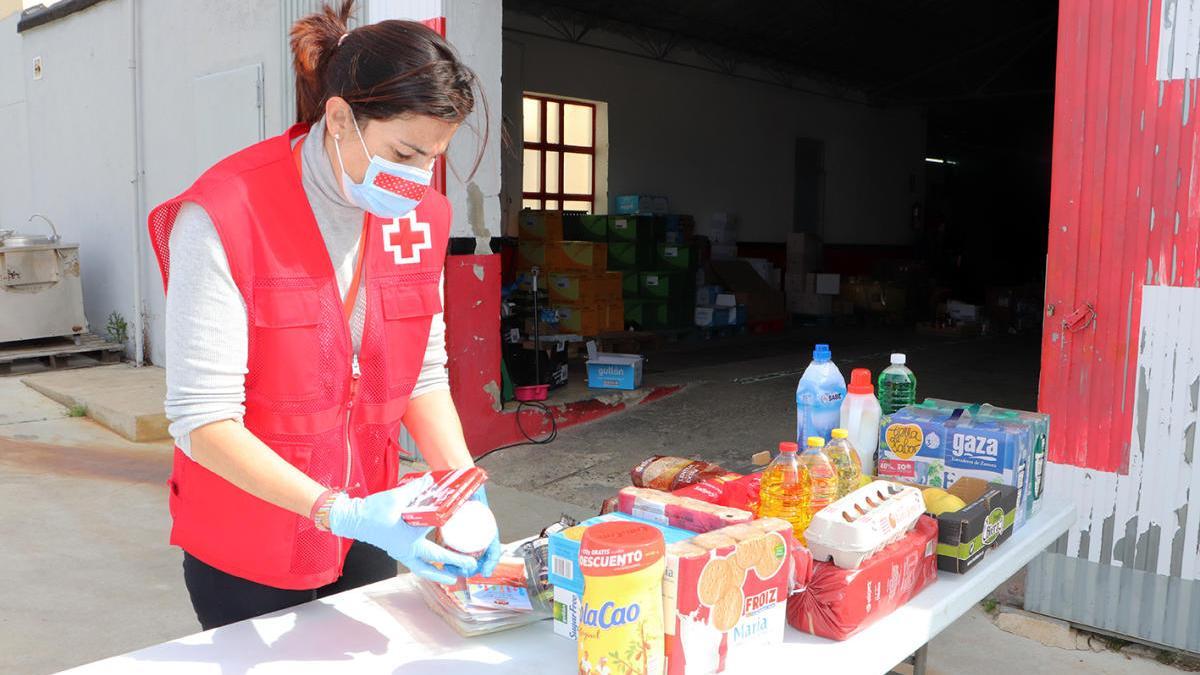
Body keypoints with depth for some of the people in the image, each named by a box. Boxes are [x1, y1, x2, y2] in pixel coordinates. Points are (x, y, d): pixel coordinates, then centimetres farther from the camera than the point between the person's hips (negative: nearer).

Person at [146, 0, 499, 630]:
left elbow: (424, 377, 0)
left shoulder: (420, 216, -4)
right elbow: (202, 420, -23)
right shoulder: (223, 217, -22)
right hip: (245, 552, -5)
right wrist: (340, 511, -31)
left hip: (366, 528, 5)